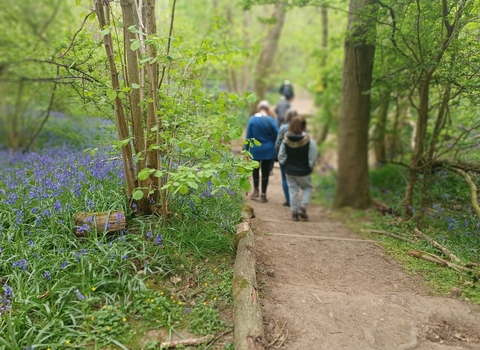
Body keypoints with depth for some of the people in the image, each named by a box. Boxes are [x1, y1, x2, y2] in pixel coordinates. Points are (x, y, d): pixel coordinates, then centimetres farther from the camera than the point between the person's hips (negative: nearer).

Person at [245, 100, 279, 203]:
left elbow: (248, 137, -2)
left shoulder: (252, 119, -4)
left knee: (255, 169, 22)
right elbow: (276, 136, -5)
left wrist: (246, 150, 6)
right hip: (268, 150, -1)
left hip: (255, 150, 1)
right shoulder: (271, 120, -8)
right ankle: (263, 194, 12)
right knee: (265, 171, 9)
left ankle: (256, 190, 20)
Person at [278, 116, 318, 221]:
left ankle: (294, 211, 15)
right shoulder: (309, 141, -17)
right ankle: (302, 207, 5)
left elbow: (281, 156, -3)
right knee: (307, 188, 19)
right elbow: (313, 157, -13)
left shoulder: (286, 140, -10)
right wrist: (310, 167, 4)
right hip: (303, 171, -2)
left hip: (290, 170, 2)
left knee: (293, 190, 12)